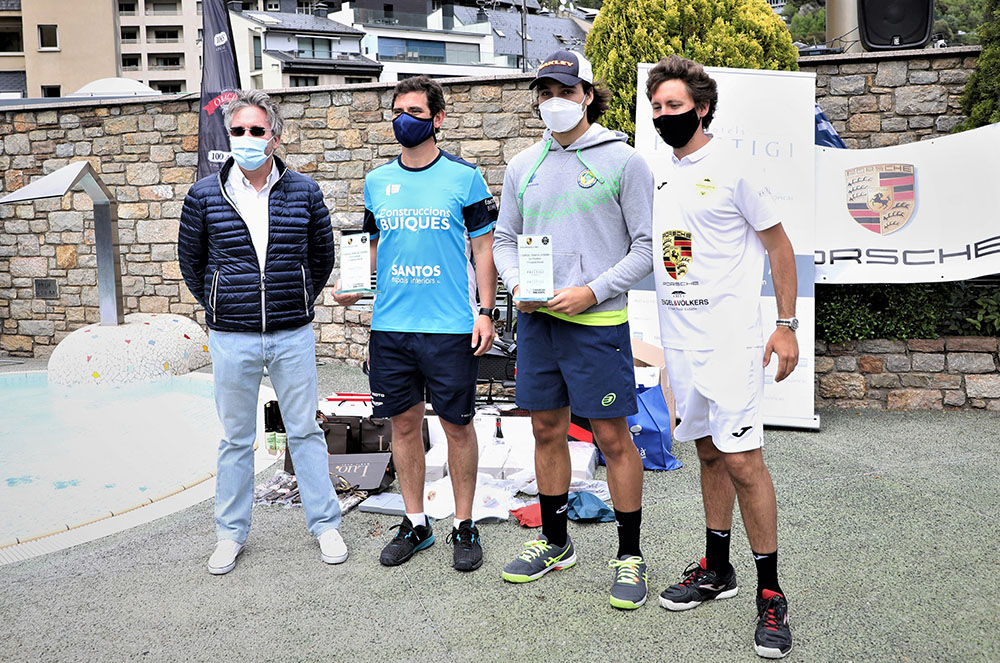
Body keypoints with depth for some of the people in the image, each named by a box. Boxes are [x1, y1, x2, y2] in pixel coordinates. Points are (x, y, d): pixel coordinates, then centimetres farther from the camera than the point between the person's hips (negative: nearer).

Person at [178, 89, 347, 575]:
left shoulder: (303, 192, 0)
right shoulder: (205, 196, 0)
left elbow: (323, 255, 12)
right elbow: (190, 260, 13)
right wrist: (216, 306, 11)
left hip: (293, 336, 0)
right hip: (232, 339, 0)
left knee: (305, 431, 8)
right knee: (235, 439, 11)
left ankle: (325, 524, 21)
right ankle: (231, 533, 24)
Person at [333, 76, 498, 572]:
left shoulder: (464, 177, -1)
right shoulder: (377, 181, 10)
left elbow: (483, 247, 1)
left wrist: (486, 312, -6)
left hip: (450, 326, -3)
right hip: (390, 325, 4)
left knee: (457, 425, 4)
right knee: (404, 422, 11)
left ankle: (464, 526, 19)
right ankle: (415, 523, 25)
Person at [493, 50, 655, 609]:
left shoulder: (622, 160, -4)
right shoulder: (524, 165, 11)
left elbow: (647, 245, -5)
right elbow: (505, 238, 17)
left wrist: (593, 291, -15)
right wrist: (517, 284, -2)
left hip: (597, 321, -5)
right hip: (535, 318, 5)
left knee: (613, 437, 0)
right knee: (547, 430, 13)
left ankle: (630, 554, 16)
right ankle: (555, 542, 30)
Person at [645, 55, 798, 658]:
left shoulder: (731, 169, -6)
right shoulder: (657, 177, 12)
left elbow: (779, 245, -3)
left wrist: (787, 325, -7)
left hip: (730, 338, -6)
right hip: (679, 339, 6)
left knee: (743, 460, -8)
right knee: (710, 453, 14)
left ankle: (771, 594, 4)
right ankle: (717, 570, 26)